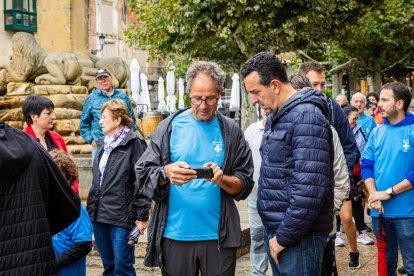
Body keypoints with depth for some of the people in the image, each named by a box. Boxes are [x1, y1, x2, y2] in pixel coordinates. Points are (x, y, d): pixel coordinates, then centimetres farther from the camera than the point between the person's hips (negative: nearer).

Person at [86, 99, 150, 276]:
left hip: (122, 216, -7)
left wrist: (142, 216, -14)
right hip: (99, 215, 7)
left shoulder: (134, 144, -9)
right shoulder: (103, 145, 14)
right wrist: (91, 208, 19)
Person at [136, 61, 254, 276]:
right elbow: (144, 175, -2)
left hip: (218, 237, 0)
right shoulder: (170, 127, 1)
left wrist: (222, 180, -17)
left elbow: (245, 185, 3)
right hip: (175, 235, 0)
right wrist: (165, 174, -22)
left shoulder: (231, 131, 3)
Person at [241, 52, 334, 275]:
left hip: (297, 235, -9)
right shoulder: (275, 117, 13)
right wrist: (274, 231, 14)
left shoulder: (306, 117, -18)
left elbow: (310, 189, -25)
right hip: (274, 230, 9)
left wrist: (285, 236, -18)